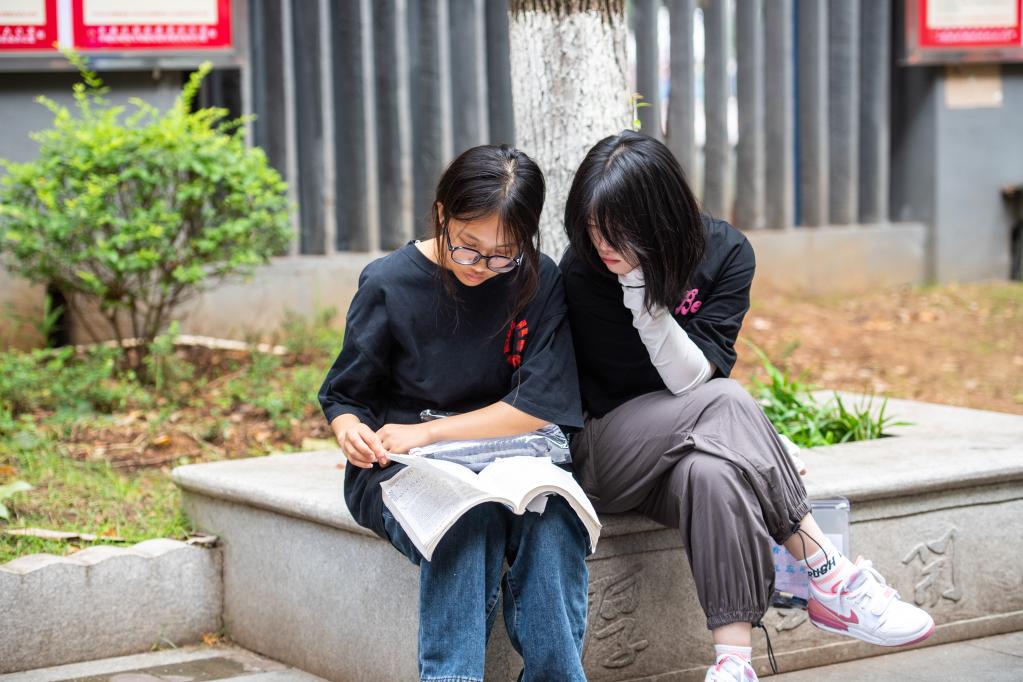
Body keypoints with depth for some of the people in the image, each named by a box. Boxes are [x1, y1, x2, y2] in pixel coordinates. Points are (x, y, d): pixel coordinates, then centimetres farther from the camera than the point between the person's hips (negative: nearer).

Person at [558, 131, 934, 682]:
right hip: (603, 456, -3)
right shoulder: (581, 270, -13)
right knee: (727, 402, -33)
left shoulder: (725, 251, -7)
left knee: (711, 473, -37)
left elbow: (696, 373, -18)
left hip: (682, 449, 3)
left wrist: (640, 286, -24)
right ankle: (828, 575, -30)